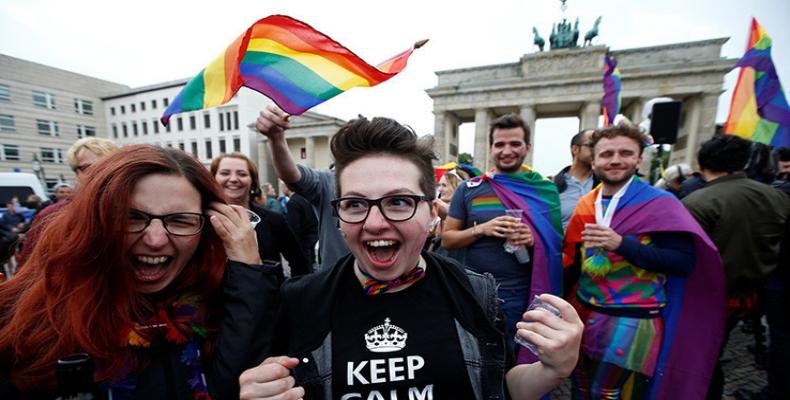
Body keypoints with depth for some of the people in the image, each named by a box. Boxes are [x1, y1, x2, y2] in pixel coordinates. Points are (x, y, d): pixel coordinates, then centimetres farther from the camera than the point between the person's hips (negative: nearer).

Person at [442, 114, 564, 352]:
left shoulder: (546, 190, 1)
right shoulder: (468, 189, -2)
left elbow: (558, 244, 6)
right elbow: (446, 240, -1)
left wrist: (535, 239, -16)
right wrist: (481, 229, -17)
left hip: (528, 298, 1)